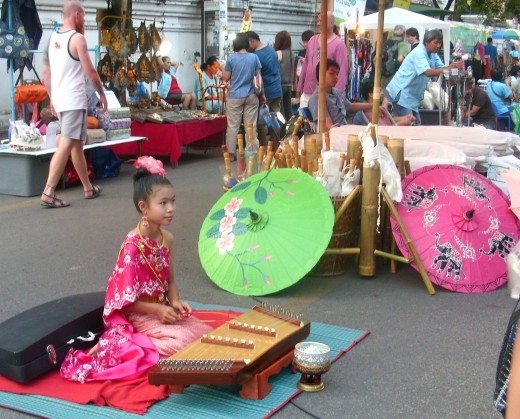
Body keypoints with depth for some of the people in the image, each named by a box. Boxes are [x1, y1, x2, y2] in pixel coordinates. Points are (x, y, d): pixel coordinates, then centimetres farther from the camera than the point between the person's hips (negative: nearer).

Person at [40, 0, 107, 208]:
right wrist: (102, 94, -1)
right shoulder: (77, 38, -11)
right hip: (74, 101, -9)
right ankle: (48, 193, -15)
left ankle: (89, 188, 27)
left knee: (77, 145, 17)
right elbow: (90, 72, -13)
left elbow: (46, 75, 15)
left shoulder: (52, 38, 13)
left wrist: (52, 98, 23)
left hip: (59, 100, 9)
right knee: (66, 145, -10)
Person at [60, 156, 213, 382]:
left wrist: (175, 302, -9)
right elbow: (124, 300, -18)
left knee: (206, 334, -4)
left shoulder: (167, 238, 1)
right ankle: (117, 345, -8)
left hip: (162, 308, 8)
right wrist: (158, 310, -22)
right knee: (181, 342, -24)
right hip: (137, 316, -8)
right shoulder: (133, 245, -22)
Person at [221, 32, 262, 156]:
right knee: (251, 126, 6)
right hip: (251, 96, 1)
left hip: (235, 96, -1)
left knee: (233, 126, 3)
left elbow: (226, 78, -1)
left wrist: (223, 71, 18)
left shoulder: (231, 58, -5)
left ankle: (231, 153, 4)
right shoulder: (254, 57, -1)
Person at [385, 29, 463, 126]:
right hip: (401, 92, -10)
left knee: (417, 124, 11)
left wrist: (452, 66, -22)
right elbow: (428, 72, -34)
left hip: (412, 95, 10)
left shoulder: (433, 53, 8)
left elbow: (442, 68, 0)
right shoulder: (419, 53, -20)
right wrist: (451, 68, -38)